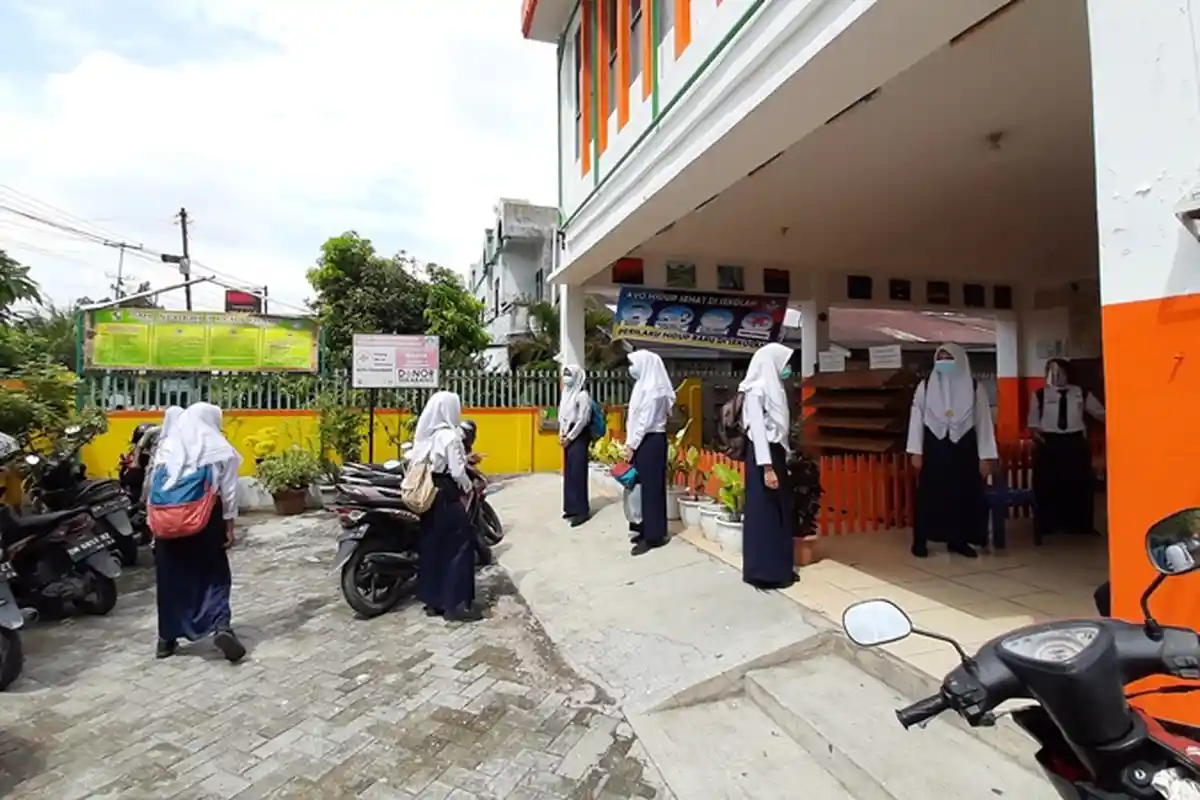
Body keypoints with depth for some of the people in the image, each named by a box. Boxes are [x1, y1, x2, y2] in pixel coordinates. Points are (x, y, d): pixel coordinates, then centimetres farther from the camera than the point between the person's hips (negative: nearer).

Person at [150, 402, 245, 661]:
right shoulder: (221, 448, -3)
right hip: (206, 520, -3)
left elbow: (153, 486, 6)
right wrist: (229, 525, 2)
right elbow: (229, 492, -4)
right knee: (214, 573, 4)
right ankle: (222, 625, -12)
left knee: (171, 577, 13)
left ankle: (166, 638, 20)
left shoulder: (166, 445, 6)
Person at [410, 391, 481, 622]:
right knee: (459, 546, 0)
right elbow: (457, 471, -19)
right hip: (447, 496, -8)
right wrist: (469, 488, -2)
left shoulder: (423, 434, 7)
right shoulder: (449, 436, -17)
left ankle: (432, 600, 21)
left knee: (432, 546, 13)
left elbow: (413, 463, 9)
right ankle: (456, 604, 4)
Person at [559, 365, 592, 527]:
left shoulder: (582, 395, -12)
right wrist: (561, 434, 3)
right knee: (568, 472, 10)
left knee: (578, 472, -8)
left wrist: (569, 437, -13)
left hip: (579, 437, -8)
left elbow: (582, 420, -16)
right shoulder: (566, 394, 13)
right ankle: (571, 507, 18)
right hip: (568, 436, 8)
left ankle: (582, 510, -2)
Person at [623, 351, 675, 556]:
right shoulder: (644, 385, 15)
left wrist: (631, 445, -16)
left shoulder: (653, 389, -15)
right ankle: (647, 530, 22)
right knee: (643, 485, 13)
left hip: (650, 441, -9)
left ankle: (653, 536, 5)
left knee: (651, 486, -3)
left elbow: (646, 420, -19)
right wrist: (631, 443, 12)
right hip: (644, 442, 9)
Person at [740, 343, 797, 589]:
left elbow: (780, 428, 13)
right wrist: (767, 467, -20)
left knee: (781, 512, 14)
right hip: (763, 455, -9)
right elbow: (757, 429, -18)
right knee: (764, 513, -1)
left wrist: (783, 459, 12)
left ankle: (779, 568, 25)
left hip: (777, 453, 9)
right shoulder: (756, 389, -13)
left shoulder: (774, 387, 14)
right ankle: (763, 571, 10)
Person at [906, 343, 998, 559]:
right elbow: (916, 418, 1)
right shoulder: (925, 386, 1)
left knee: (963, 495, 6)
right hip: (934, 448, -1)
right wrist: (916, 452, -4)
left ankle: (958, 540, 19)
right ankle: (920, 540, 10)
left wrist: (985, 456, -2)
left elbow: (983, 421, 2)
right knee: (929, 495, 2)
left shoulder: (975, 388, 2)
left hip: (963, 449, 1)